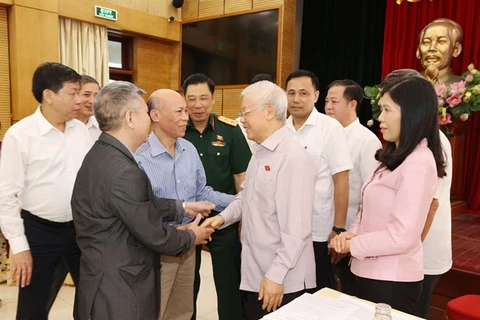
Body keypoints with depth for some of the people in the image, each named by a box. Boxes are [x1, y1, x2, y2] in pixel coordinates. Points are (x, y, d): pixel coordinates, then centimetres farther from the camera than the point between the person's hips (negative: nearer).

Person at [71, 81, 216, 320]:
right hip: (118, 293, -9)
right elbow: (155, 236, -21)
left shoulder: (103, 154, 2)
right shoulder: (122, 171, -29)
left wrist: (184, 207, 10)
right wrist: (192, 236, -3)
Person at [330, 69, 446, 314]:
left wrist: (353, 245, -14)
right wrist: (352, 233, -6)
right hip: (371, 273, 9)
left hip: (392, 280, -8)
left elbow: (401, 237, -26)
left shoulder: (418, 162, -21)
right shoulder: (393, 156, 9)